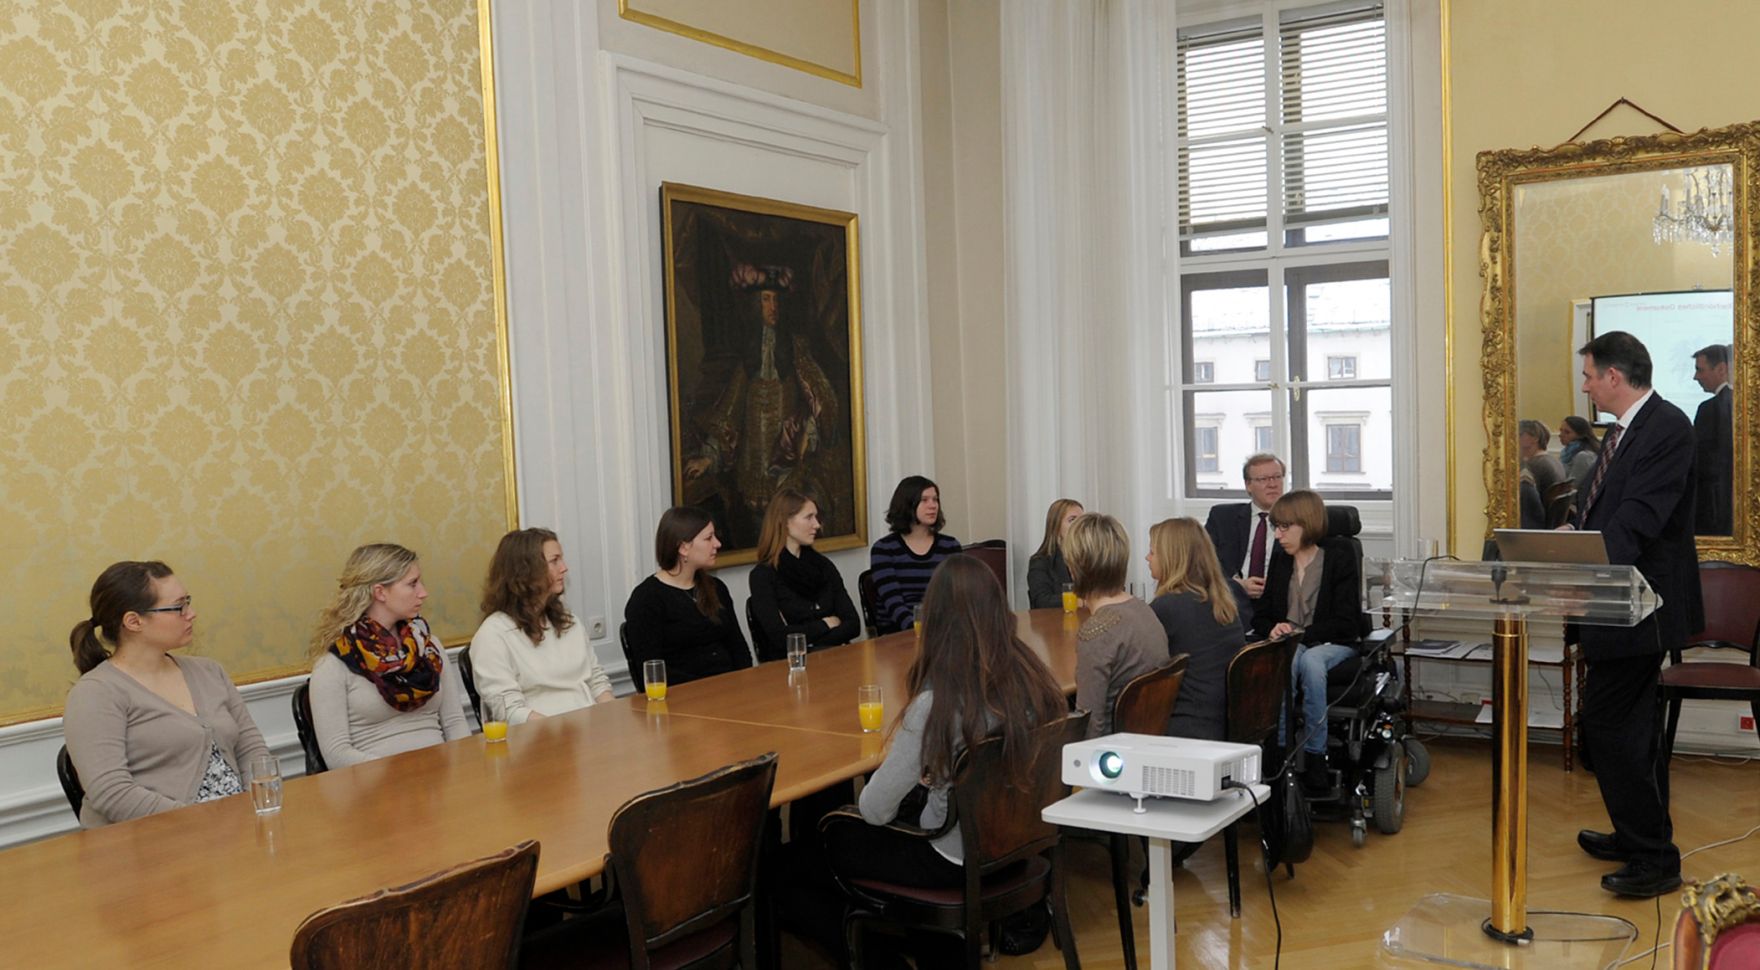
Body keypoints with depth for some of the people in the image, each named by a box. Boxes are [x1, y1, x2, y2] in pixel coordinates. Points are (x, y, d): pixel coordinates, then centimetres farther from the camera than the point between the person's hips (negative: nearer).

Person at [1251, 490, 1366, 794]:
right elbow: (1260, 615, 16)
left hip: (1333, 644, -2)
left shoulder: (1338, 558, -1)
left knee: (1310, 660, -38)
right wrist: (1272, 629, -8)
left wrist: (1301, 633, -16)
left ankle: (1314, 758, -30)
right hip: (1287, 644, 2)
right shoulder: (1280, 563, 12)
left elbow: (1346, 623, -6)